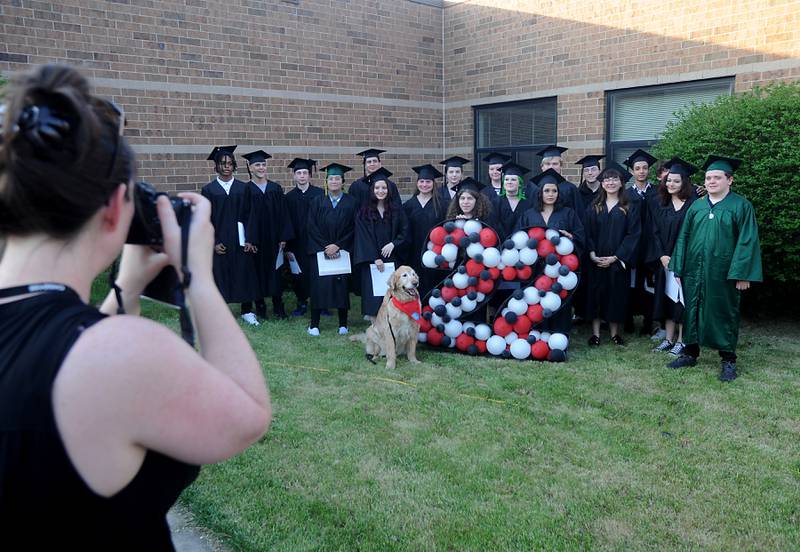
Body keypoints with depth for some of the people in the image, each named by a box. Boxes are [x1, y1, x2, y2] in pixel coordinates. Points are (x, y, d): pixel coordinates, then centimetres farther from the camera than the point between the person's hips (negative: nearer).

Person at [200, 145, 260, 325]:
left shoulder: (243, 188, 5)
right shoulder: (209, 190, 1)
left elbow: (248, 215, 3)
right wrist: (214, 242, -8)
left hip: (240, 241, 1)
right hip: (219, 241, -1)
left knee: (244, 274, 4)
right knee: (220, 275, 3)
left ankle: (246, 310, 15)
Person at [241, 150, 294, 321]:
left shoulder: (275, 188, 5)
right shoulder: (246, 190, -3)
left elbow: (283, 214, 4)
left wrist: (283, 237, -2)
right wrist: (248, 239, -13)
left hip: (274, 239, 3)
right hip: (255, 240, -2)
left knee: (275, 271, 7)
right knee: (258, 271, 3)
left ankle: (278, 307, 15)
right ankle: (260, 306, 15)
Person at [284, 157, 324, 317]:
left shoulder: (319, 193, 0)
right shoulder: (289, 197, 4)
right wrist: (288, 247, -3)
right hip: (297, 243, 1)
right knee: (299, 273, 6)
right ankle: (302, 303, 19)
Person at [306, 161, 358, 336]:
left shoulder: (351, 203, 4)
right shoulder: (317, 202, 7)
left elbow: (353, 228, -2)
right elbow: (312, 228, 1)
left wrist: (338, 246, -11)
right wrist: (325, 246, -10)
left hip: (343, 251, 0)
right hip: (320, 251, 0)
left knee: (342, 285, -1)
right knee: (319, 285, -5)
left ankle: (343, 324, 9)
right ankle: (314, 324, 2)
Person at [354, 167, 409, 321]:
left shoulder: (396, 212, 9)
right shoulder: (363, 213, 2)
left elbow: (405, 232, 6)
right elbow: (363, 238, -4)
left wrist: (393, 244, -11)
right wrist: (375, 258, -13)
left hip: (391, 259, 2)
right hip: (371, 260, -1)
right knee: (373, 295, -4)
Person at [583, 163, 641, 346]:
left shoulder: (630, 208, 1)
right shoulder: (593, 208, 7)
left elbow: (633, 234, -5)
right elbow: (587, 233, 3)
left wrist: (615, 258, -13)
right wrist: (592, 255, -12)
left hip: (618, 261, -1)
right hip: (596, 260, 1)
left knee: (616, 294, 4)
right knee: (595, 294, 3)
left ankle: (614, 332, 16)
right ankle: (595, 333, 10)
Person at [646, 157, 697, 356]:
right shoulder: (657, 203, 6)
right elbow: (654, 232, 3)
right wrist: (662, 256, -8)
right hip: (663, 260, 4)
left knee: (682, 299, 0)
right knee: (666, 298, 8)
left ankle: (681, 340, 8)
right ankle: (668, 338, 16)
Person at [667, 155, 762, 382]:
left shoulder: (741, 206, -4)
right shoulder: (696, 206, 8)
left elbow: (747, 241, -8)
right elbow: (683, 237, 9)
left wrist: (742, 274, -14)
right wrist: (678, 268, 4)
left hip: (723, 274, -4)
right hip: (694, 272, 4)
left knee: (724, 314, 5)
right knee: (692, 311, 10)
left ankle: (728, 360, 17)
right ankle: (690, 353, 24)